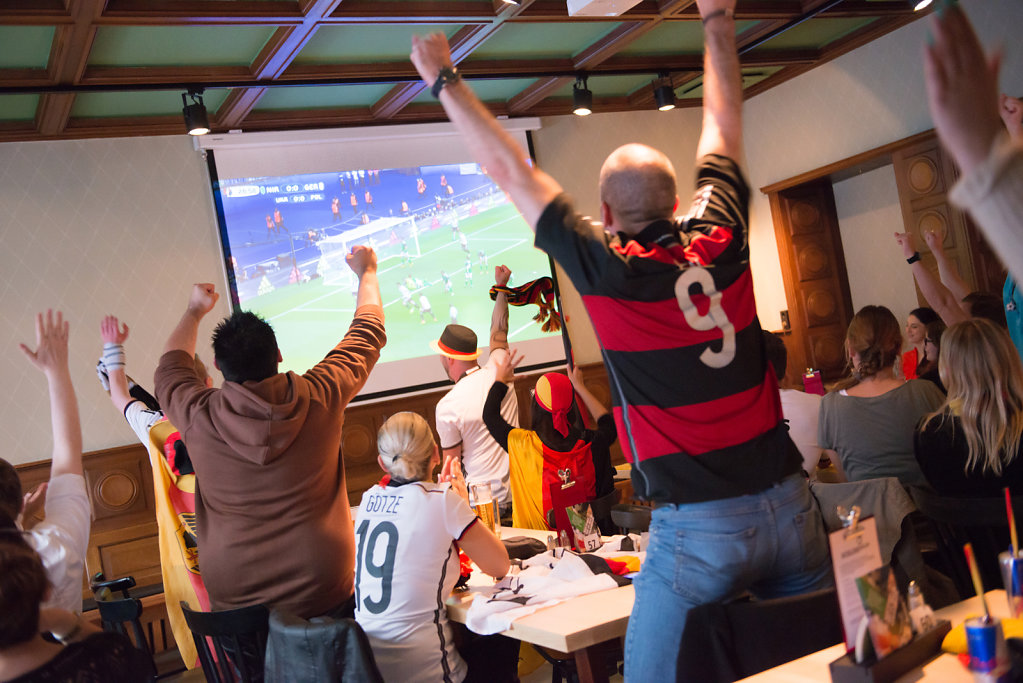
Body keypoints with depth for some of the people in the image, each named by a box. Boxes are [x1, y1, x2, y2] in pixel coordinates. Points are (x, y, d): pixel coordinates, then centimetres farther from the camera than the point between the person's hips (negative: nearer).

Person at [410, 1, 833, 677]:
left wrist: (446, 80, 12)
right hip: (789, 501, 5)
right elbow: (722, 130, 18)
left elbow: (509, 169, 0)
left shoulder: (608, 272, -9)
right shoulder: (720, 244, 2)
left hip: (698, 526, -5)